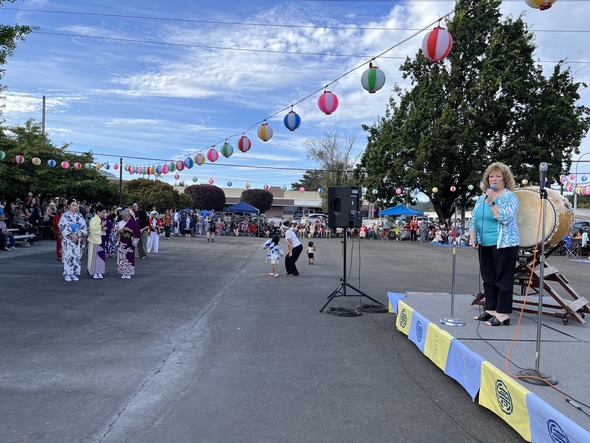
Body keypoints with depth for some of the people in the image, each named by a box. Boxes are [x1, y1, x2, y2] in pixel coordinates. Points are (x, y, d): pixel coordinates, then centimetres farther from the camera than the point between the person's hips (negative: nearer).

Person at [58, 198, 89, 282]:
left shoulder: (79, 215, 9)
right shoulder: (64, 215, -3)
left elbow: (84, 226, 8)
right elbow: (63, 227, -10)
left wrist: (80, 233, -10)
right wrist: (72, 236, -16)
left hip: (77, 239, 4)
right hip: (67, 239, -4)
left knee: (76, 255, 3)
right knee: (68, 255, -5)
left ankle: (74, 273, 10)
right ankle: (67, 274, 2)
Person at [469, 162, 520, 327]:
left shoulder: (510, 197, -6)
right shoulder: (482, 197, 14)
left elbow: (505, 217, -20)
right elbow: (474, 218, 17)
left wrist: (492, 202, -20)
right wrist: (472, 235, 4)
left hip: (504, 245, -7)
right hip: (484, 245, 7)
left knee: (503, 280, -3)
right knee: (488, 279, 12)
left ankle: (503, 315, 2)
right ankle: (490, 310, 21)